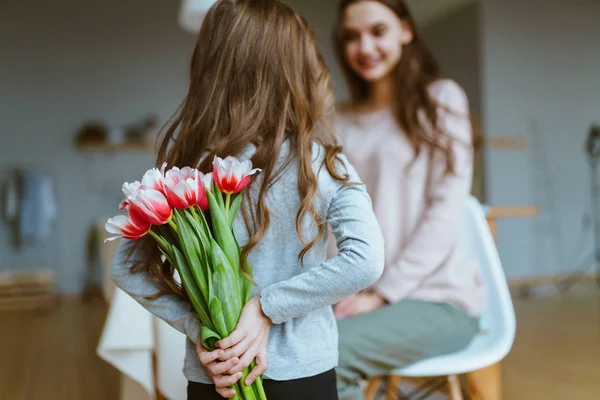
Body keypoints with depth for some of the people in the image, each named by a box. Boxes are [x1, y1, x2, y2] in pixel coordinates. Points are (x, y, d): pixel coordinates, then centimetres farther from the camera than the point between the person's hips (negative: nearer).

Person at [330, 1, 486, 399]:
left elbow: (447, 213, -9)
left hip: (439, 299, -4)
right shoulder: (342, 121, 14)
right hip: (361, 293, 4)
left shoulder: (440, 98, 0)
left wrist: (383, 293, -15)